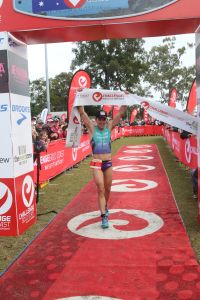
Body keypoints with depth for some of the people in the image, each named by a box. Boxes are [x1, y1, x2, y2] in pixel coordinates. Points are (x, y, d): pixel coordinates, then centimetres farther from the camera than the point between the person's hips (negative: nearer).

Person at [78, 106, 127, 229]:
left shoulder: (109, 127, 5)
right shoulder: (92, 128, -1)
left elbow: (121, 113, 2)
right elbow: (82, 113, -7)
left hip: (108, 162, 3)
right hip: (96, 163, -3)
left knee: (107, 189, 15)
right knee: (100, 189, -10)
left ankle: (105, 207, 41)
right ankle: (104, 216, -7)